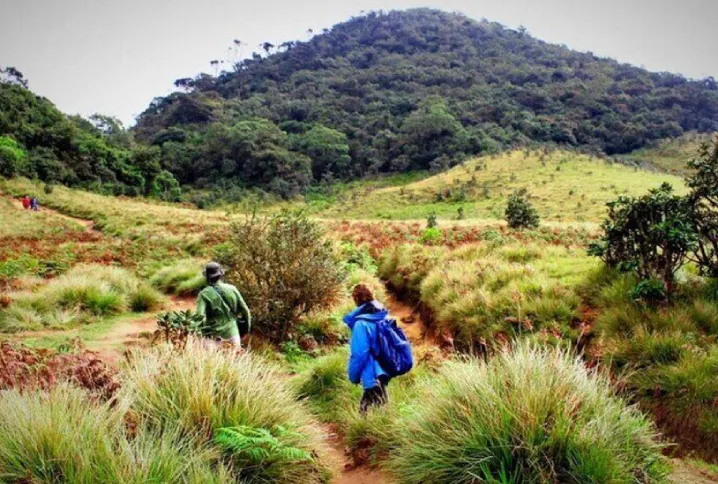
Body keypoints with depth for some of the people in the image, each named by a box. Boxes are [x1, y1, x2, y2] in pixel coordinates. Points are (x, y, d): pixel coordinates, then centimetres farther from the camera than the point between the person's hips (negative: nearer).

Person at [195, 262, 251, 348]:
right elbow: (245, 310, 3)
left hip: (213, 337, -3)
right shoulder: (232, 289, -1)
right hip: (232, 333, 3)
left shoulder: (204, 294, -9)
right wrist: (247, 328, 17)